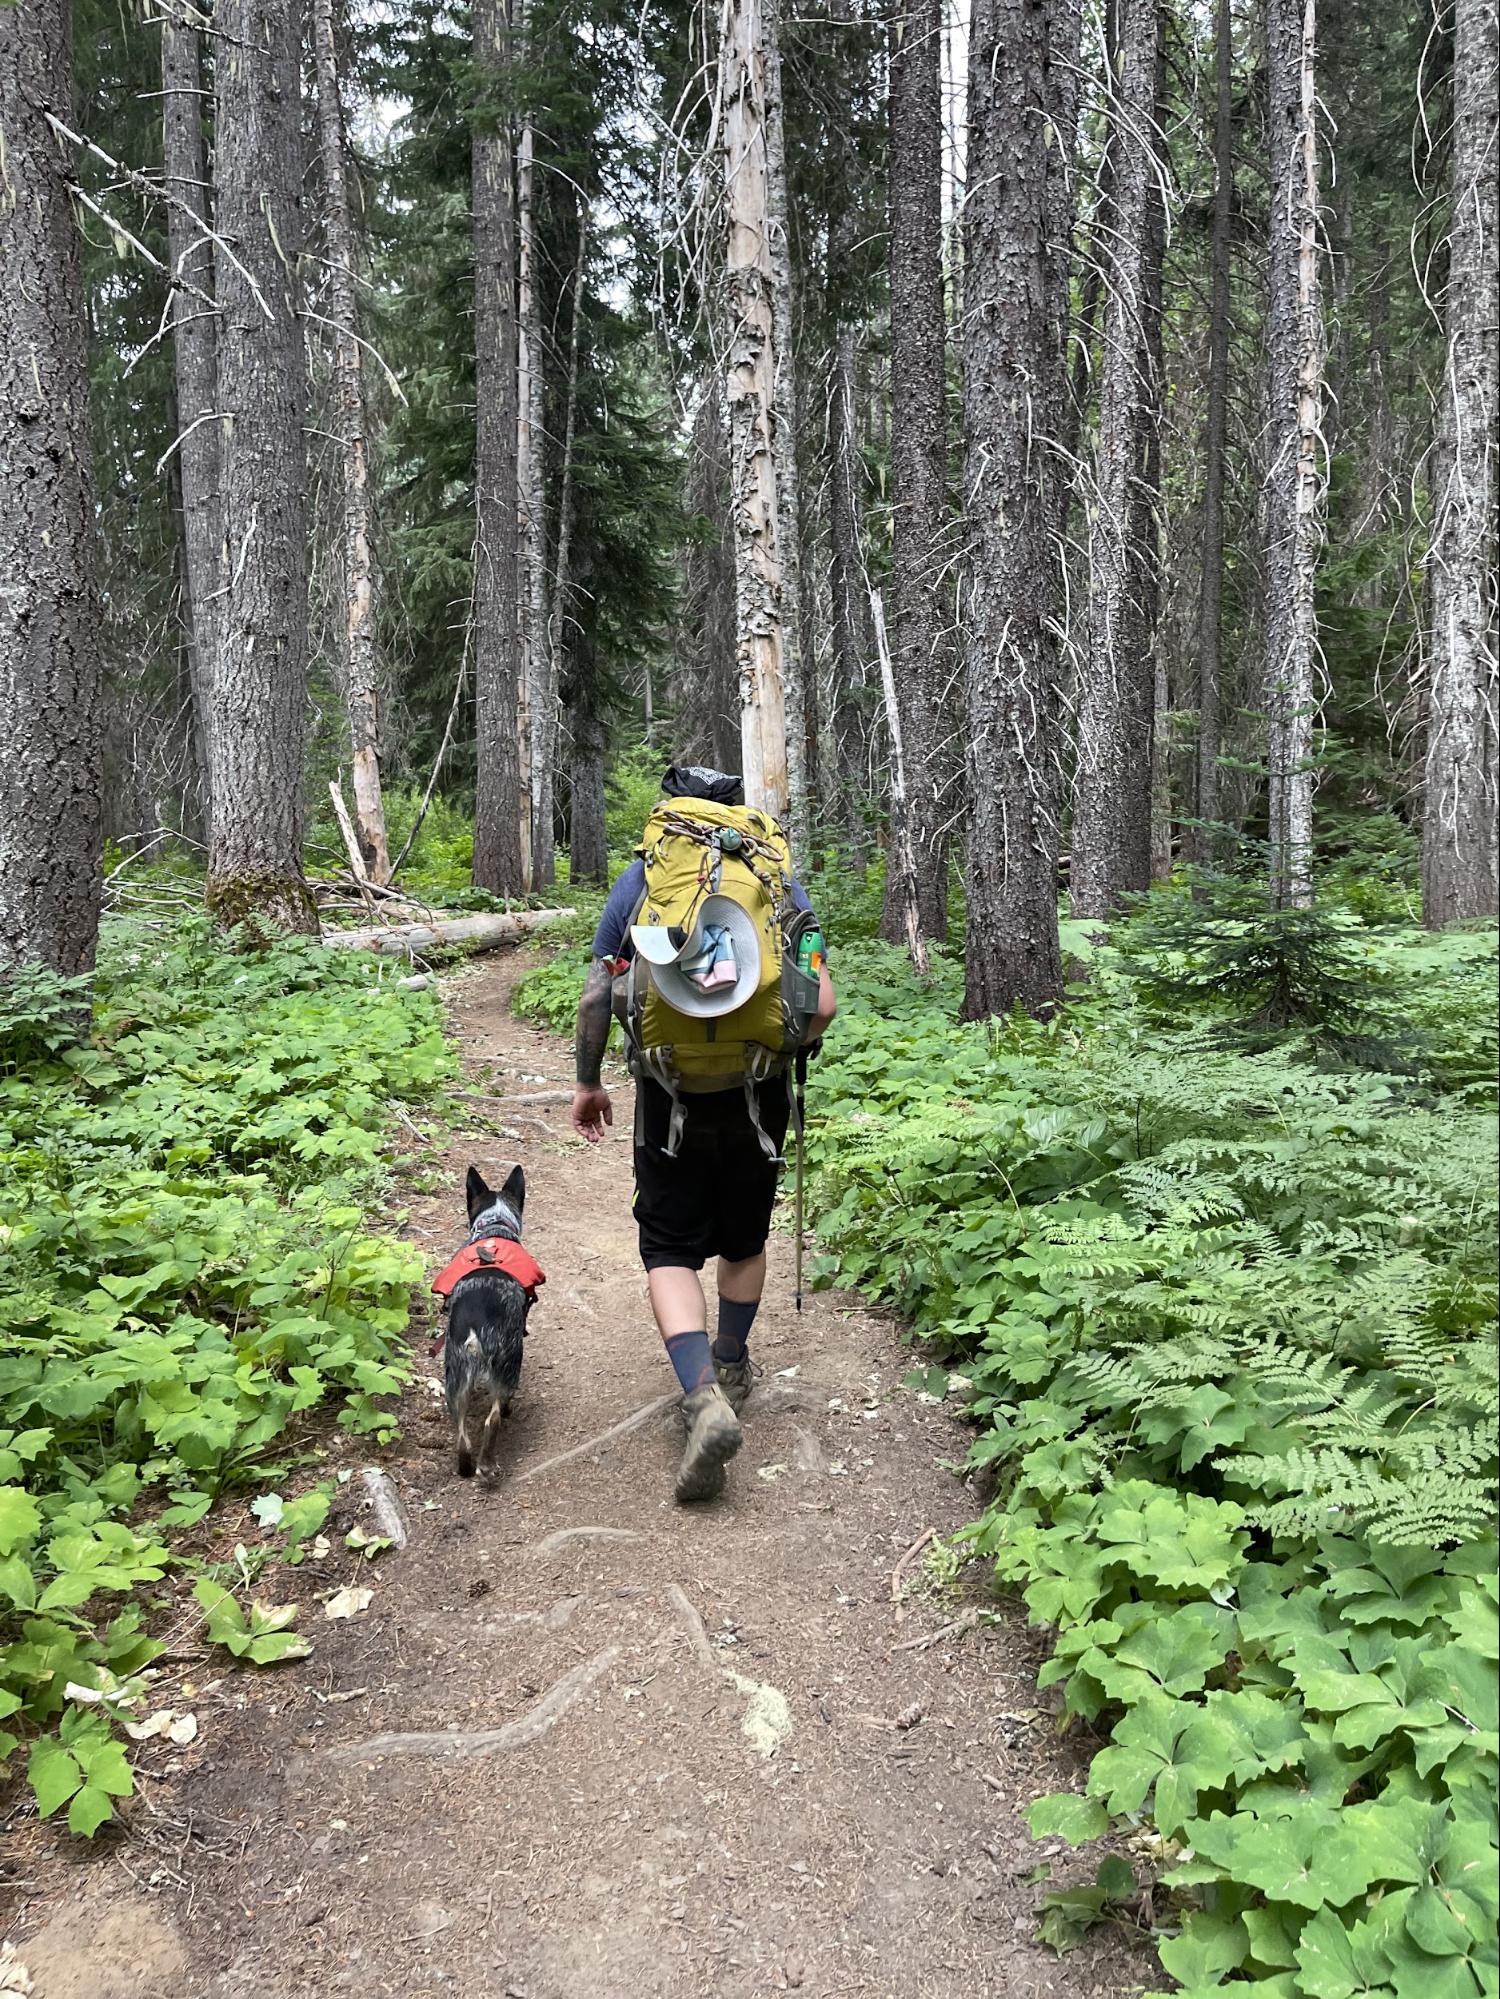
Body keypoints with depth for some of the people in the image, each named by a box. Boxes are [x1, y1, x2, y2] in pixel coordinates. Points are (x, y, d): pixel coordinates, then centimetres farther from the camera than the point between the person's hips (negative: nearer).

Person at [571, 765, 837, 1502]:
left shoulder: (641, 879, -1)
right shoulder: (777, 880, 0)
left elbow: (596, 997, -1)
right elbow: (822, 1004, -5)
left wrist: (588, 1082, 13)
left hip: (672, 1090, -2)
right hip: (759, 1095, 2)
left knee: (671, 1248, 5)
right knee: (744, 1237, 21)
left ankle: (705, 1396, -14)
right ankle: (731, 1370, 38)